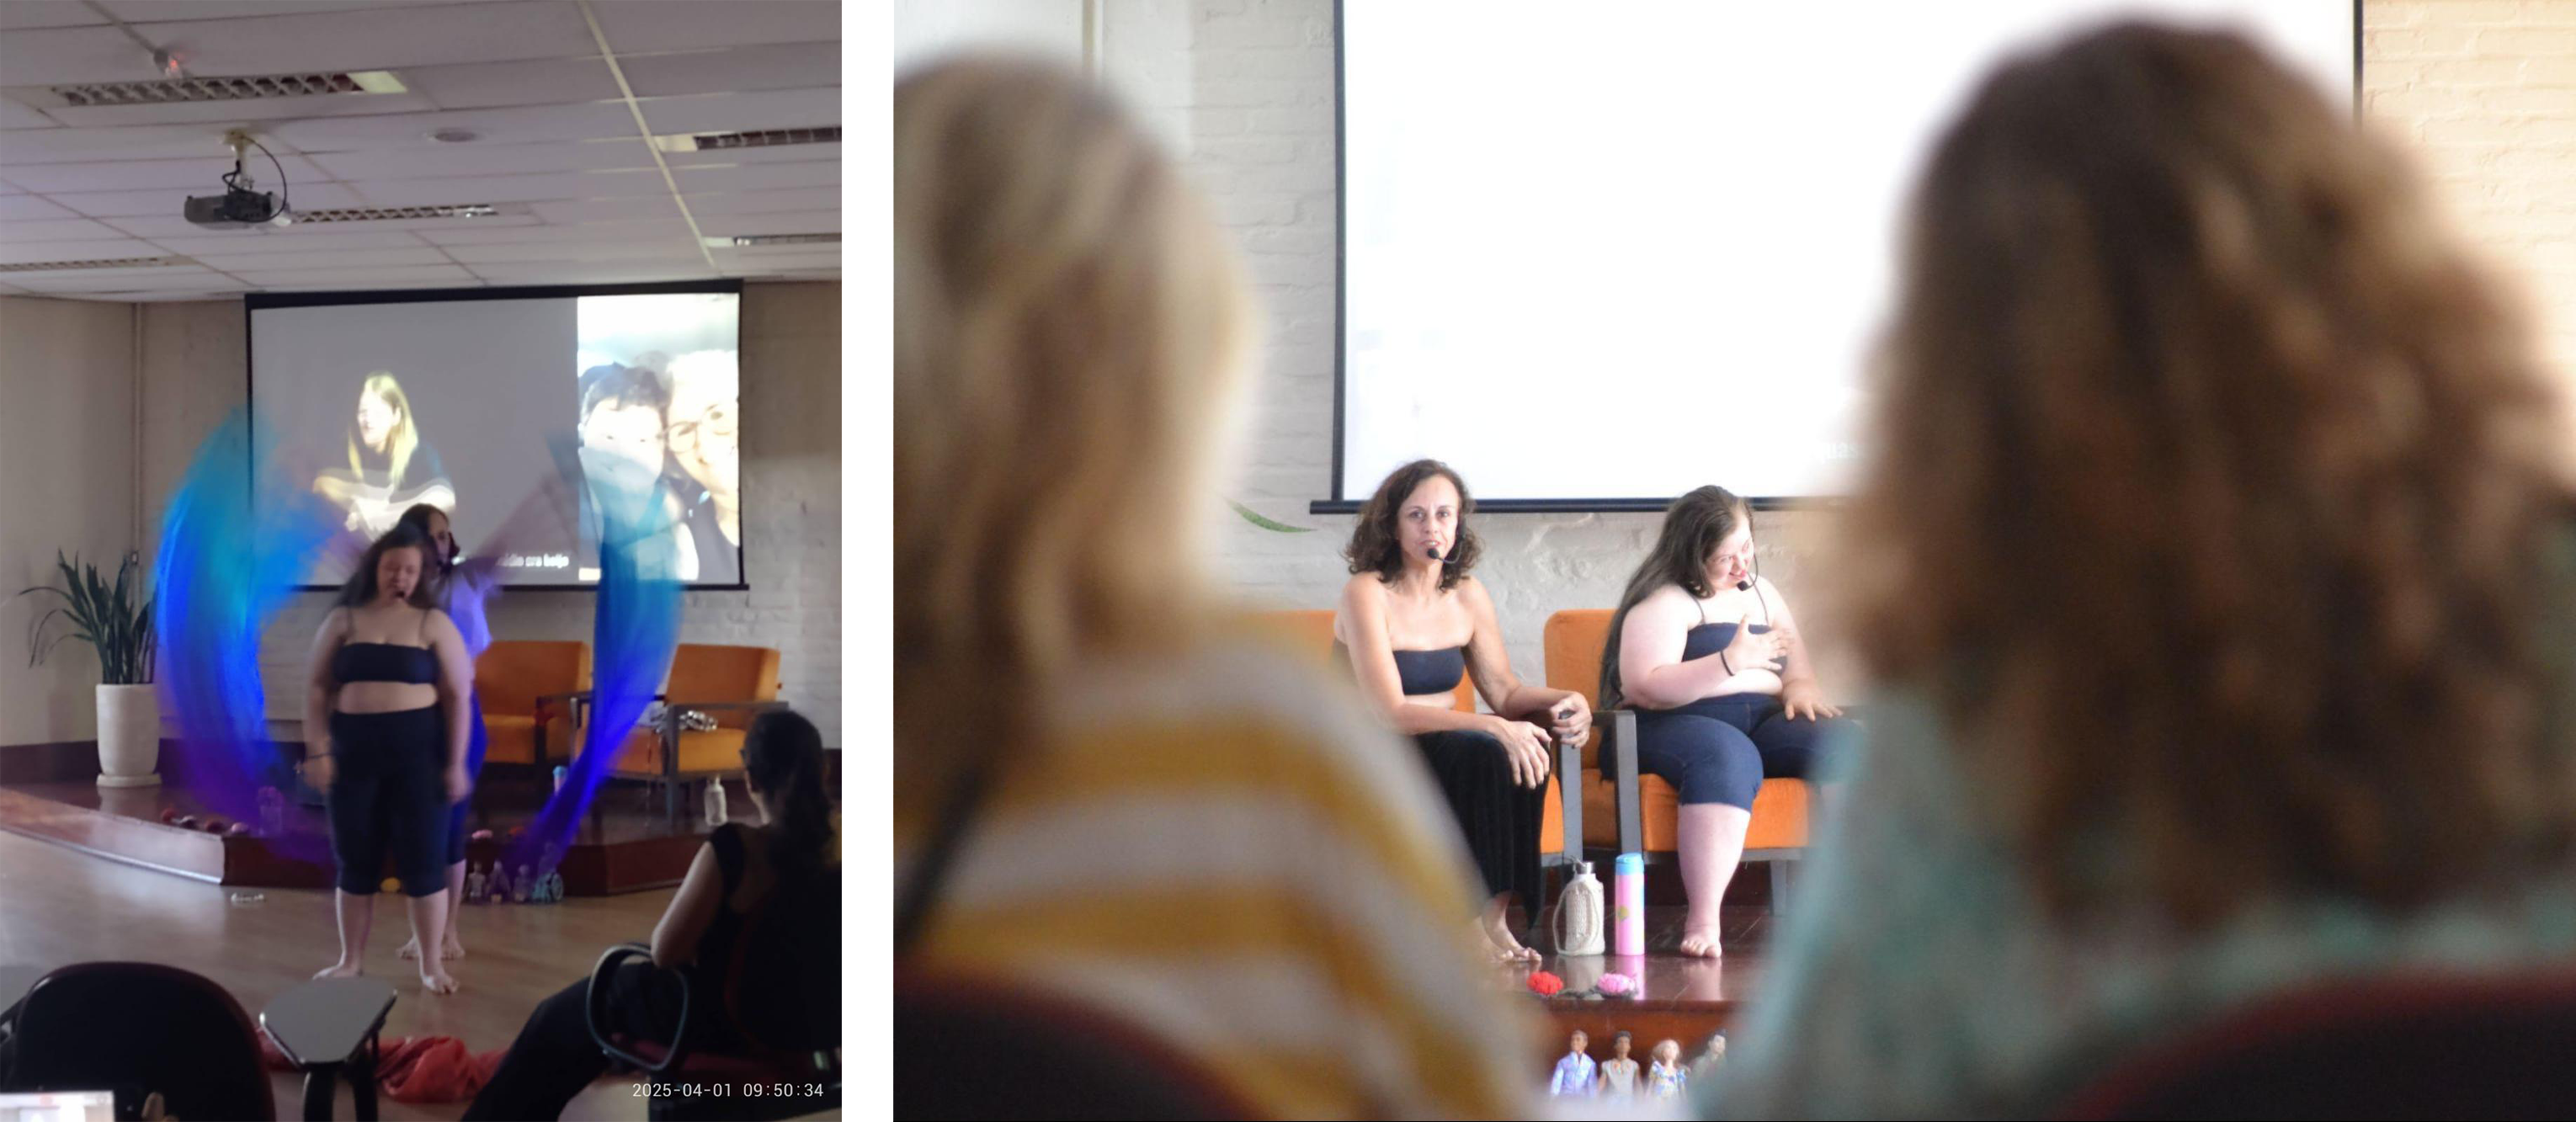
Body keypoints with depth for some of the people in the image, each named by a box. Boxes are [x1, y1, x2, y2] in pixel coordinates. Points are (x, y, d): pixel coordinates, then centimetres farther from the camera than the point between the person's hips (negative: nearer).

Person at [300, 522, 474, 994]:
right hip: (354, 748, 2)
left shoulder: (433, 624, 2)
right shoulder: (342, 621, 7)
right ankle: (351, 959, 21)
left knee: (422, 858, -1)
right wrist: (317, 749, -4)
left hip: (418, 748, -2)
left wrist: (456, 763, -5)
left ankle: (431, 964, 9)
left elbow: (457, 695, 0)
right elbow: (318, 688, 6)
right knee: (355, 858, 9)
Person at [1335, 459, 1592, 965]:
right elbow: (1389, 712, -22)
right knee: (1490, 750, -30)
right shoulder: (1366, 594, -13)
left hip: (1439, 745, 6)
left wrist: (1563, 700, -13)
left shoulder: (1468, 596, 8)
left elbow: (1503, 690, 10)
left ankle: (1493, 914, -22)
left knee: (1529, 742, -24)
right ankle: (1481, 921, -21)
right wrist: (1495, 727, -31)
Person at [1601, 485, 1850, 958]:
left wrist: (1801, 686, 0)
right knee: (1728, 759, -41)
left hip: (1764, 720, 7)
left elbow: (1798, 658, 26)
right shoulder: (1665, 601, -2)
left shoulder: (1759, 592, 23)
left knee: (1842, 742, -23)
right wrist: (1731, 662, -20)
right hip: (1674, 725, -6)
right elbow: (1644, 688, -14)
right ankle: (1702, 922, -44)